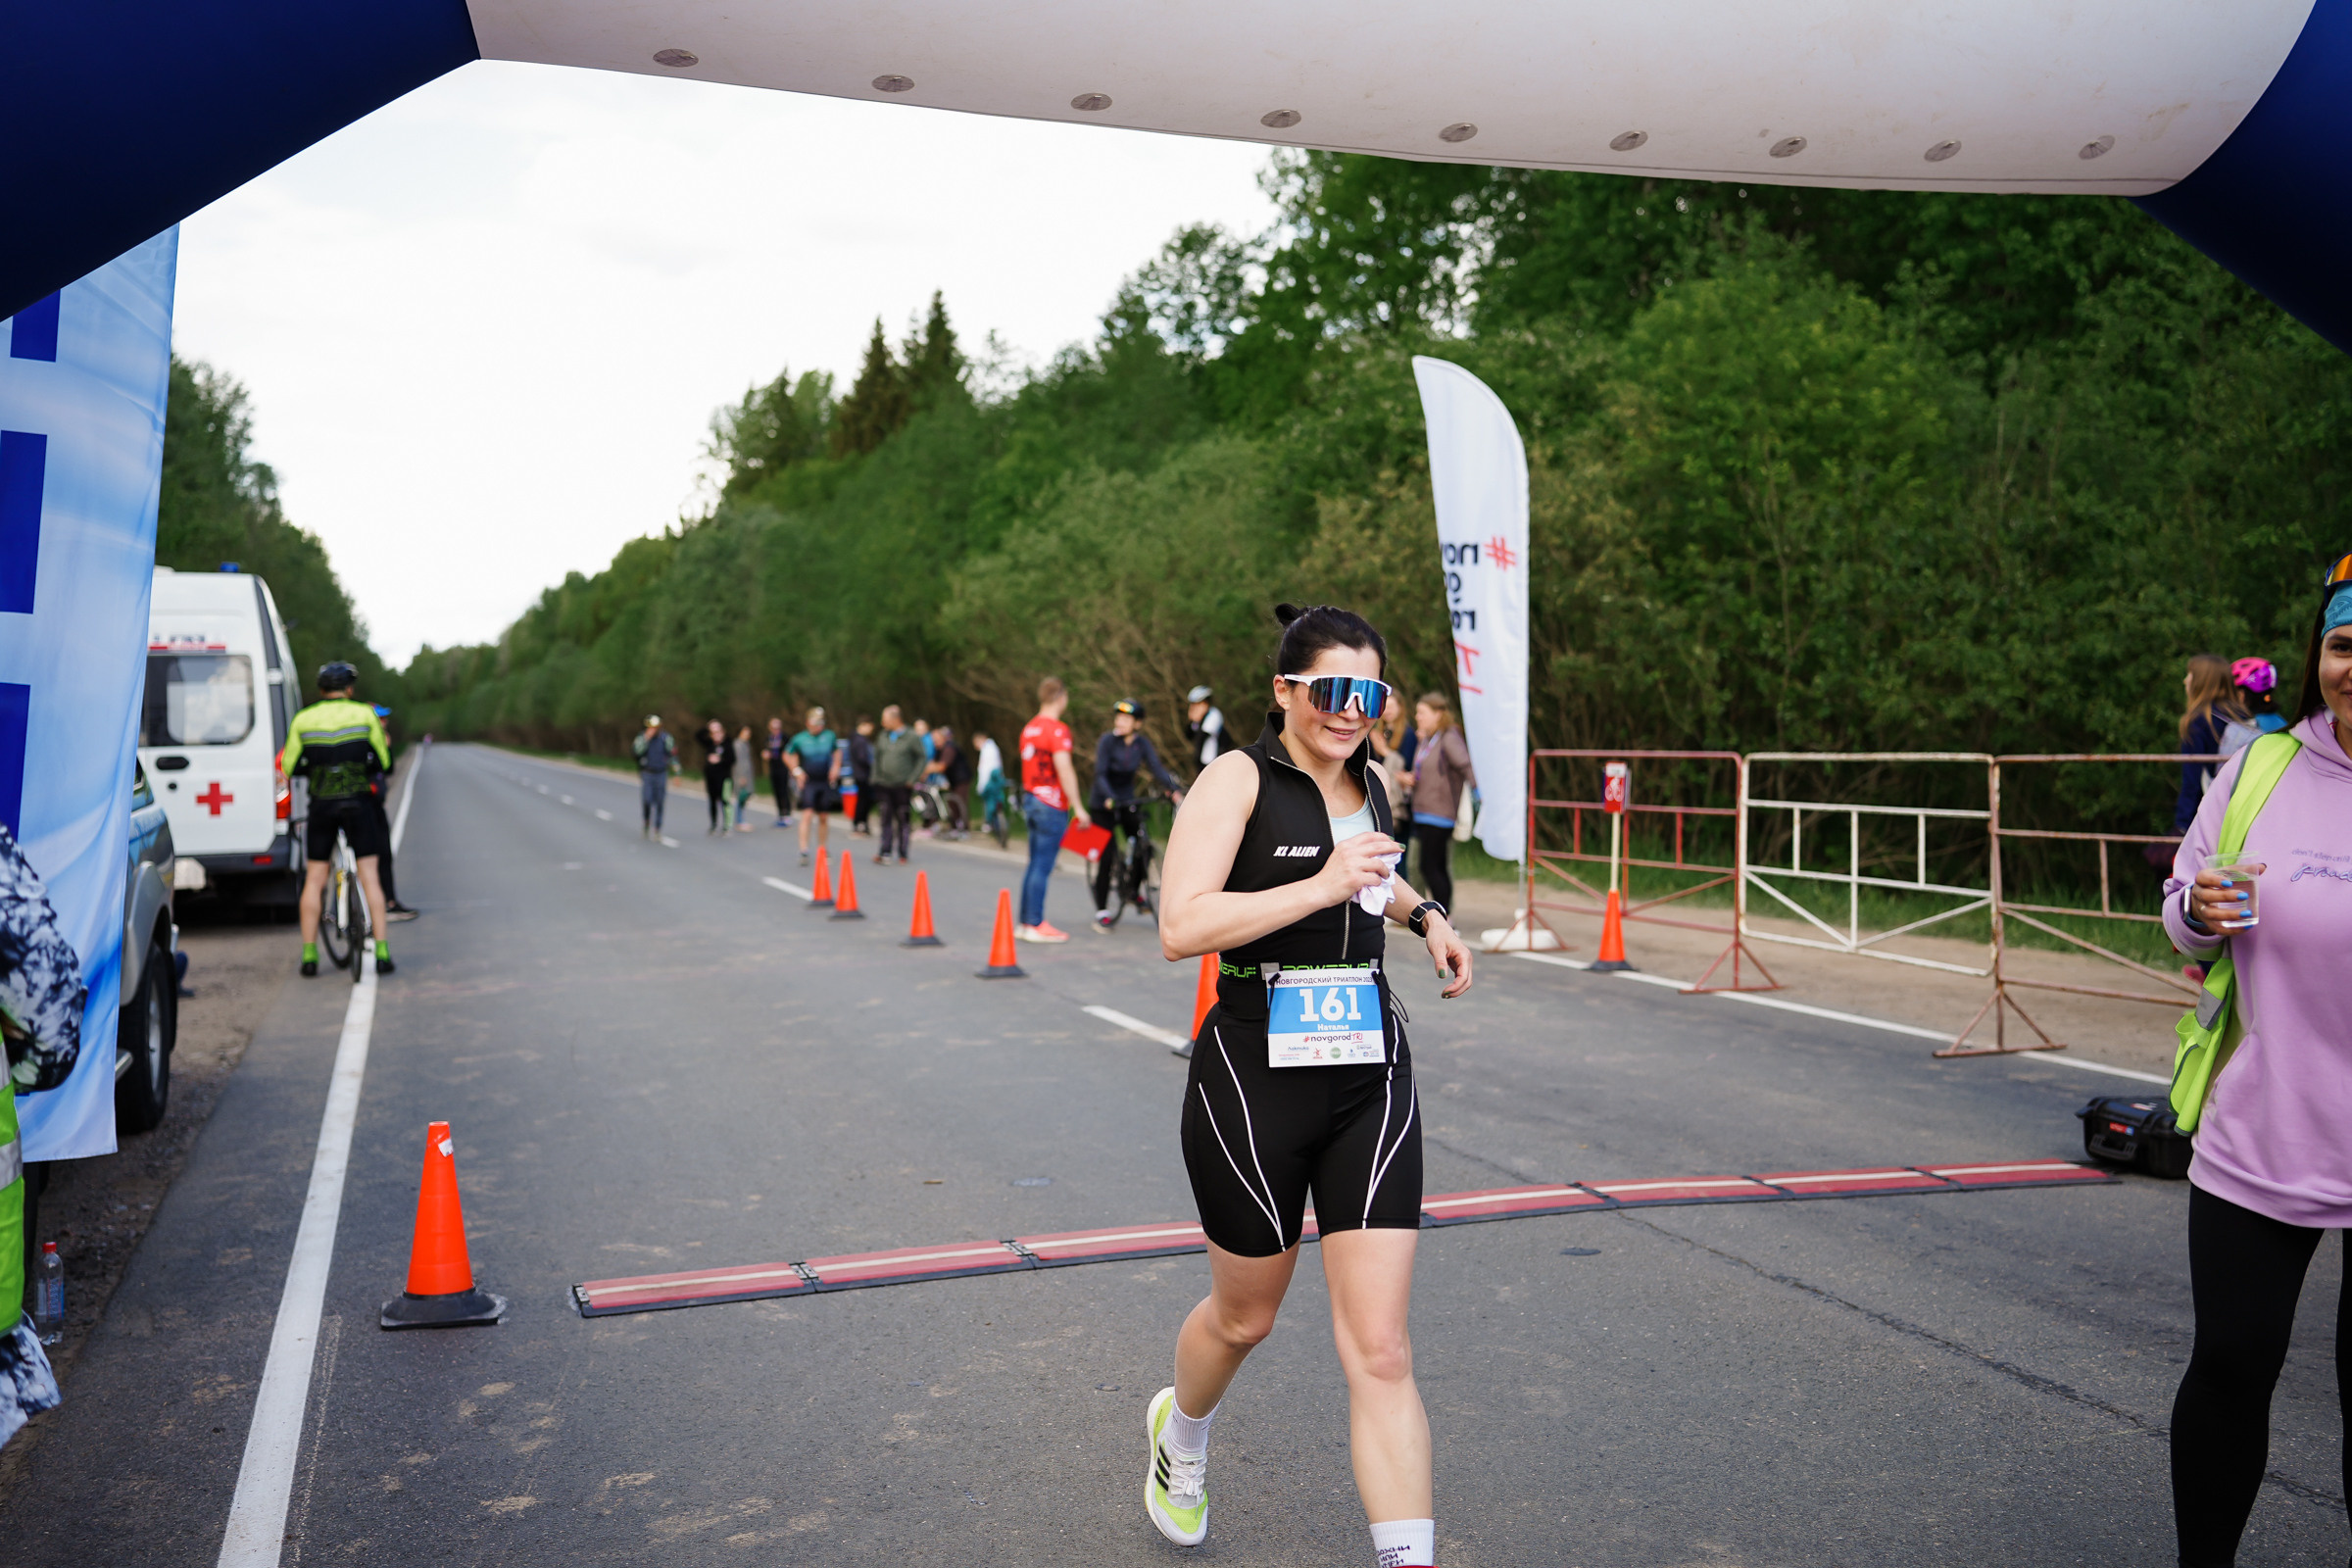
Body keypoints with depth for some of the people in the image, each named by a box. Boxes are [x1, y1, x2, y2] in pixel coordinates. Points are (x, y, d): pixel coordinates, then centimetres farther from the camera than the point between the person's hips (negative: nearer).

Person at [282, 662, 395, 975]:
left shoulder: (303, 719, 3)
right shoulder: (365, 714, 1)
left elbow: (289, 767, 5)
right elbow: (385, 763, 4)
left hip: (321, 805, 1)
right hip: (357, 803, -1)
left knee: (314, 880, 9)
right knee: (369, 877, 2)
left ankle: (309, 953, 7)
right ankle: (382, 952, -2)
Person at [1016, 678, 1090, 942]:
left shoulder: (1029, 728, 14)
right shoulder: (1057, 729, -14)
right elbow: (1064, 770, -21)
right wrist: (1078, 807, -18)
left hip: (1030, 799, 9)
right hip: (1052, 804, -9)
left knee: (1035, 864, 13)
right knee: (1043, 866, -5)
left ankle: (1025, 922, 16)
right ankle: (1036, 925, -3)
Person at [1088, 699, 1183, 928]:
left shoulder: (1142, 744, -3)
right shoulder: (1107, 741, -15)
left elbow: (1157, 767, -13)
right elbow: (1100, 774, -22)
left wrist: (1174, 791, -29)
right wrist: (1109, 798, -39)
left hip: (1127, 800, 4)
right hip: (1103, 803, -4)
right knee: (1106, 857, -7)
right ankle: (1101, 912, 1)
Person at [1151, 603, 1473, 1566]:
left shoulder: (1369, 780, 10)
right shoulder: (1239, 778, -10)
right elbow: (1180, 926, -23)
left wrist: (1424, 914, 12)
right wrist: (1324, 885, -26)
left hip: (1371, 1078, 4)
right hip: (1254, 1078, -4)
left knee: (1380, 1353, -4)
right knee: (1245, 1316, 18)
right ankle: (1180, 1432, 52)